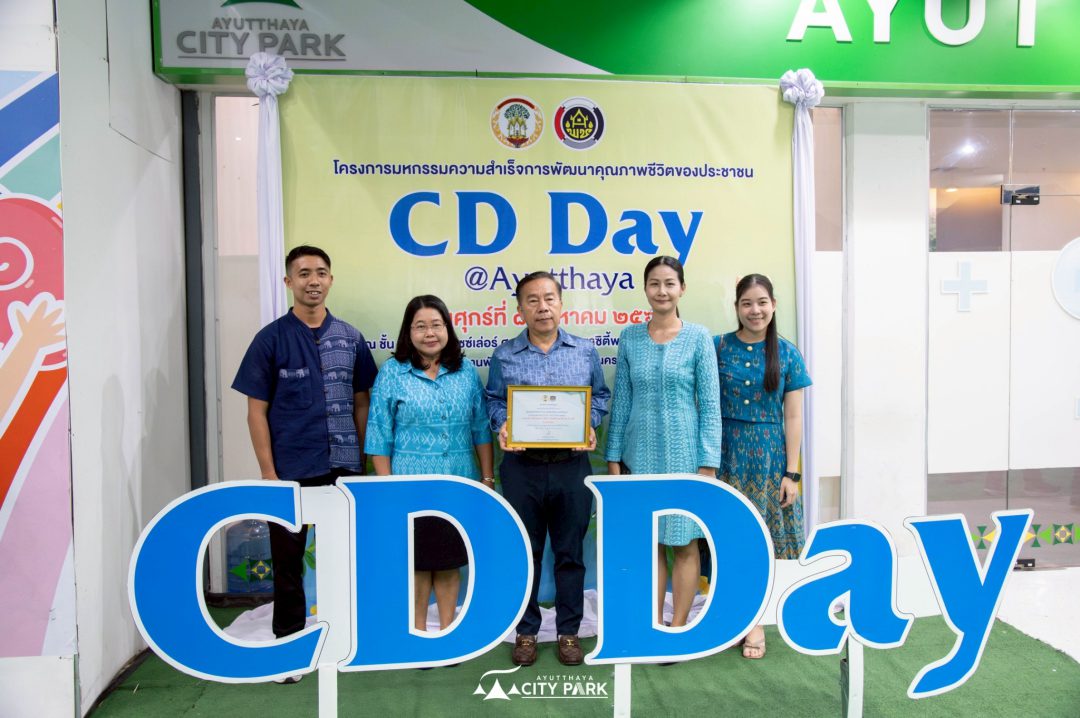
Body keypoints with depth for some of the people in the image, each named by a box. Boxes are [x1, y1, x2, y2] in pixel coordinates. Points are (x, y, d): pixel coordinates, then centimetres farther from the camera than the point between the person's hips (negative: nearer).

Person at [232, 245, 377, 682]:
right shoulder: (272, 339, -4)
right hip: (291, 470, -2)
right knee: (288, 560, 9)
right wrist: (268, 473, -9)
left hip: (343, 467, 3)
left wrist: (363, 458, 5)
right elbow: (257, 410, -5)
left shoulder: (350, 338, 5)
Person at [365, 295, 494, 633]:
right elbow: (380, 436, -3)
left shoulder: (466, 370, 4)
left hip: (459, 484, 3)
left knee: (450, 561, 14)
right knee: (416, 561, 9)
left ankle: (447, 631, 30)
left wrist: (488, 478, 5)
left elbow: (481, 428, 7)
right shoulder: (392, 372, -4)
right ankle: (418, 633, 27)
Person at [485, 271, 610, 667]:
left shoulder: (585, 351, 5)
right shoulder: (504, 355, 3)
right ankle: (526, 632, 26)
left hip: (571, 465, 1)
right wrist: (503, 426, -12)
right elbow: (494, 401, 8)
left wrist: (590, 424, -7)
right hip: (522, 466, 0)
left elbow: (600, 395, 11)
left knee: (570, 553, 10)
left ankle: (569, 631, 26)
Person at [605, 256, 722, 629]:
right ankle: (655, 624, 25)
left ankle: (678, 627, 21)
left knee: (683, 542, 7)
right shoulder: (630, 337, 5)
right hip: (640, 454, 2)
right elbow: (621, 400, 6)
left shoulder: (698, 337, -2)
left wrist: (708, 462, -8)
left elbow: (710, 403, -4)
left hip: (683, 453, -2)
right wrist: (613, 457, 3)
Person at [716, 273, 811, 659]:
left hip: (768, 456, 0)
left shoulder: (787, 354, 2)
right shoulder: (718, 347, 0)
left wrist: (791, 473, -2)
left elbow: (793, 418, 2)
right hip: (727, 453, 0)